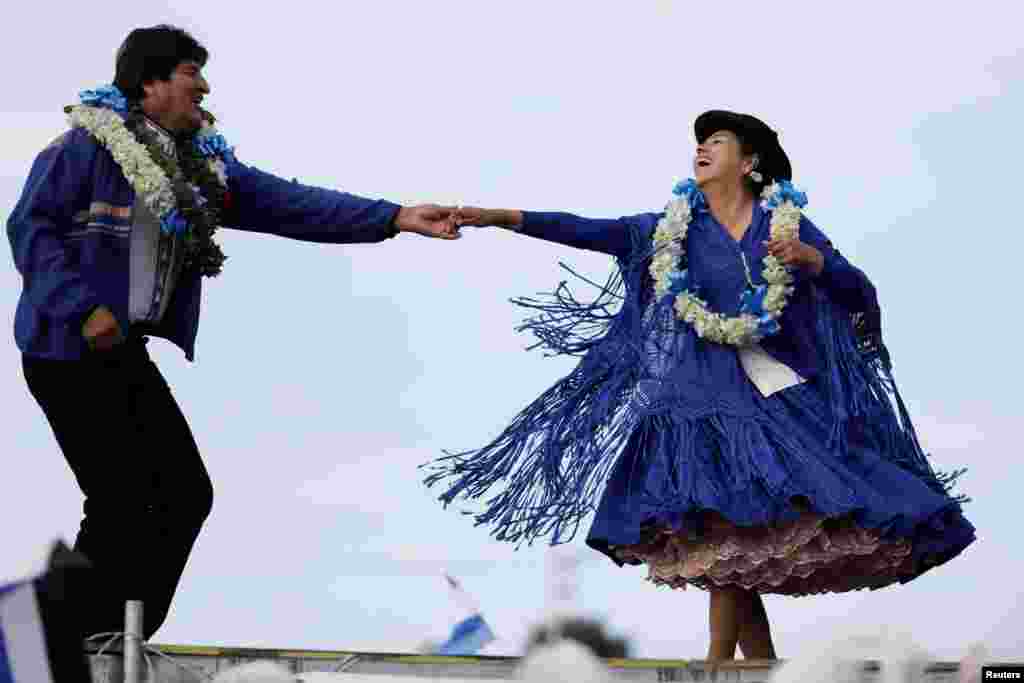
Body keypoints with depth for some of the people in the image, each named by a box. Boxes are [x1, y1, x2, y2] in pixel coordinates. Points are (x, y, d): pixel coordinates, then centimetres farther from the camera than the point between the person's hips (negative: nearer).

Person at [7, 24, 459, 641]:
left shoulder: (204, 164, 8)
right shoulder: (89, 145, -13)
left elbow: (288, 203, 2)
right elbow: (31, 227, -15)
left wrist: (394, 218, -6)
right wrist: (83, 307, -25)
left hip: (129, 353, 9)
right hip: (72, 352, -9)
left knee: (187, 493, 7)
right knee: (122, 503, -9)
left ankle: (123, 643, 17)